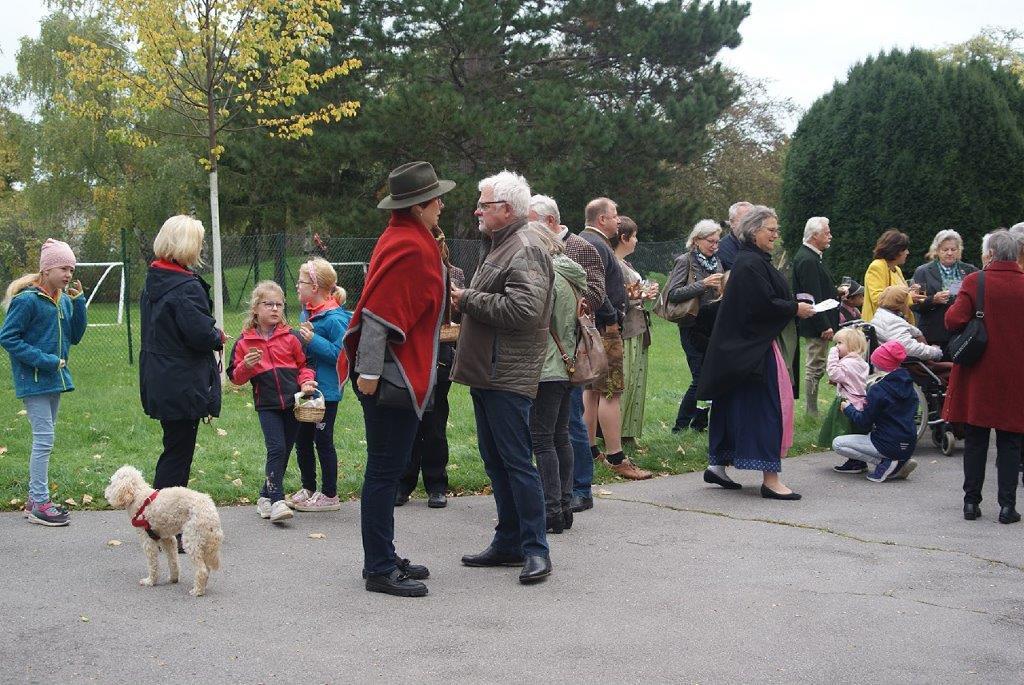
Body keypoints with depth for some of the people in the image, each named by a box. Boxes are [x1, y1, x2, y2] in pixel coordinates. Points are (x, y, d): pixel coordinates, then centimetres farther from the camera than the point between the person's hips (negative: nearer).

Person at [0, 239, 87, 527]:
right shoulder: (26, 300, -15)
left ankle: (36, 498, 22)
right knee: (44, 439, -8)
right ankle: (39, 505, -2)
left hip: (55, 378, 8)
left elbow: (75, 336, 9)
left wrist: (78, 302, -3)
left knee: (44, 438, 13)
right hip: (34, 380, -8)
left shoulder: (64, 300, 6)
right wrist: (44, 360, -19)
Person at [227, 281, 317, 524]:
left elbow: (304, 364, 12)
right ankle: (277, 501, -14)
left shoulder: (291, 337, 4)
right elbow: (235, 377, 5)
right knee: (276, 449, -15)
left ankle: (265, 496, 24)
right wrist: (246, 366, -15)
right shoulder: (244, 342, 2)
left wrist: (306, 382, -7)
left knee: (285, 451, 9)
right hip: (267, 405, -2)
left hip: (293, 402, 2)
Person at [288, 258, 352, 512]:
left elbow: (341, 354, -23)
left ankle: (329, 495, 12)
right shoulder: (307, 312, 9)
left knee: (323, 440, 1)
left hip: (326, 390, -9)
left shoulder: (334, 319, -18)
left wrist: (313, 340, -24)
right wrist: (301, 337, 1)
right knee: (302, 439, 15)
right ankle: (308, 489, 28)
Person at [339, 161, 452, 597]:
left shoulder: (405, 239, 16)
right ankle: (379, 570, 2)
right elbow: (379, 313, -24)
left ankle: (383, 559, 25)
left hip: (400, 376, 11)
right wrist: (369, 372, -24)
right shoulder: (409, 247, -17)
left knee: (387, 470, 16)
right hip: (392, 377, -11)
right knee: (386, 471, -4)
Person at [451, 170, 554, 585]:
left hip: (508, 376, -11)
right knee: (496, 461, 14)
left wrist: (468, 300, -16)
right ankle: (509, 543, 23)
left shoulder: (525, 249, -13)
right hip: (486, 371, 11)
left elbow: (523, 309, -26)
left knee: (517, 461, -7)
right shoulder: (497, 246, 20)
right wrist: (466, 300, 12)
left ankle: (535, 549, 0)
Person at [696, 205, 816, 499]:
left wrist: (794, 304, 10)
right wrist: (795, 309, -12)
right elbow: (763, 305, -23)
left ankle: (718, 465, 20)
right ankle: (770, 479, -6)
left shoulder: (754, 260, 16)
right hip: (754, 346, -11)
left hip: (747, 345, 11)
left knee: (734, 405, 14)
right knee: (766, 406, -8)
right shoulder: (751, 264, -17)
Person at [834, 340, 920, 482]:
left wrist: (848, 408, 6)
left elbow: (864, 423, -11)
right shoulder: (908, 385, 6)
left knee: (837, 444, 0)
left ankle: (885, 463, -7)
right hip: (909, 447, 8)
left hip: (890, 447, -8)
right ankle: (899, 463, 12)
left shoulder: (878, 390, -16)